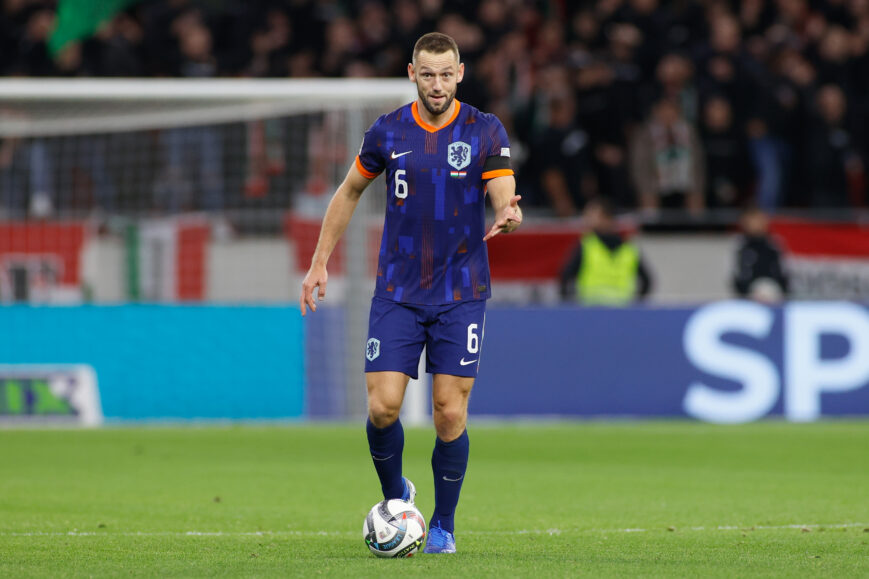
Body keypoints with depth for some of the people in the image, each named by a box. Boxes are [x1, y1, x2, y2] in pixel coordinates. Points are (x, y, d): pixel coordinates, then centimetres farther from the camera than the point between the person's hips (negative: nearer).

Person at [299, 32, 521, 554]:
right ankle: (395, 496, 19)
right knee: (383, 407, -9)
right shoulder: (388, 132, 1)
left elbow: (505, 202, -10)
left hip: (461, 294, -1)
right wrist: (320, 263, 12)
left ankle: (443, 525, 15)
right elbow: (349, 193, 15)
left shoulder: (486, 132, -3)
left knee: (450, 414, -5)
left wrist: (510, 215, -34)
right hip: (397, 291, 1)